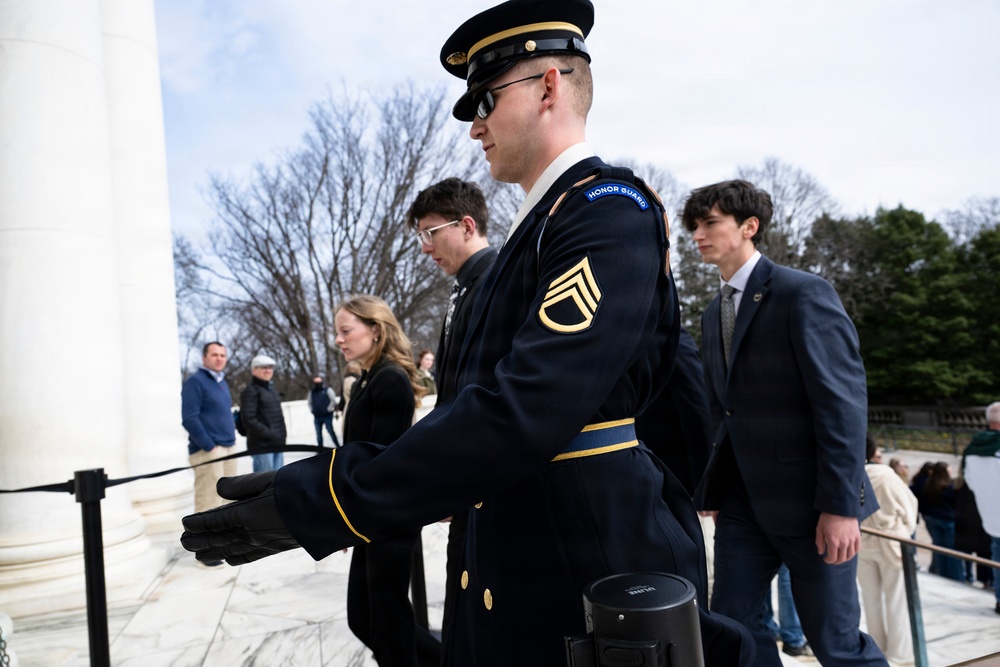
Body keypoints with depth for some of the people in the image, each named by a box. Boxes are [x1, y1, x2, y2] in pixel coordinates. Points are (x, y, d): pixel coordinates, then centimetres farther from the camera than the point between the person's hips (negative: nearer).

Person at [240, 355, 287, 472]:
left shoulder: (271, 389, 17)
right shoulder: (250, 391, -9)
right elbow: (248, 420, -16)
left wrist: (281, 434, 9)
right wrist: (269, 434, -19)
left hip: (277, 443, 8)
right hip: (261, 444, -8)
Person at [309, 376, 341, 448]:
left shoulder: (328, 390, -5)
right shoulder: (311, 392, 9)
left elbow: (333, 400, -8)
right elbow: (310, 403, 20)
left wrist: (328, 409, -10)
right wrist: (312, 410, 8)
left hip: (327, 416, -4)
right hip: (317, 417, 4)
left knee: (331, 432, -3)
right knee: (318, 434, 7)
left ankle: (338, 447, 8)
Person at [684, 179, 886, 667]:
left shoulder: (804, 294, -10)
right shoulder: (713, 313, 13)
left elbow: (845, 402, -16)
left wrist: (840, 506, -19)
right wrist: (715, 491, 14)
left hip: (807, 497, -7)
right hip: (743, 499, 7)